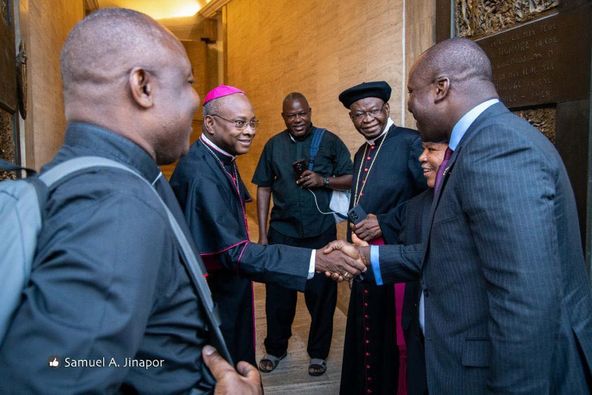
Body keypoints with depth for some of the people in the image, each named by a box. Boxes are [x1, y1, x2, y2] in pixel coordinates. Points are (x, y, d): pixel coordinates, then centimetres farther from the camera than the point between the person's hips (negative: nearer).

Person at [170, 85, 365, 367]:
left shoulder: (222, 160, 3)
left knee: (239, 364, 24)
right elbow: (234, 251, -33)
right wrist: (316, 260, -37)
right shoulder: (199, 173, -28)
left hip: (231, 290, 9)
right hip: (213, 300, -9)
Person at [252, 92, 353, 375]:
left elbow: (351, 179, 1)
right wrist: (262, 235, 2)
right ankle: (275, 348, 30)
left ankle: (318, 353, 26)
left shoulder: (329, 141, 0)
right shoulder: (274, 145, 7)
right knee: (278, 291, 9)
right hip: (282, 230, 2)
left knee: (320, 293, 7)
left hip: (320, 231, -2)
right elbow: (264, 189, 7)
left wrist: (323, 180, -18)